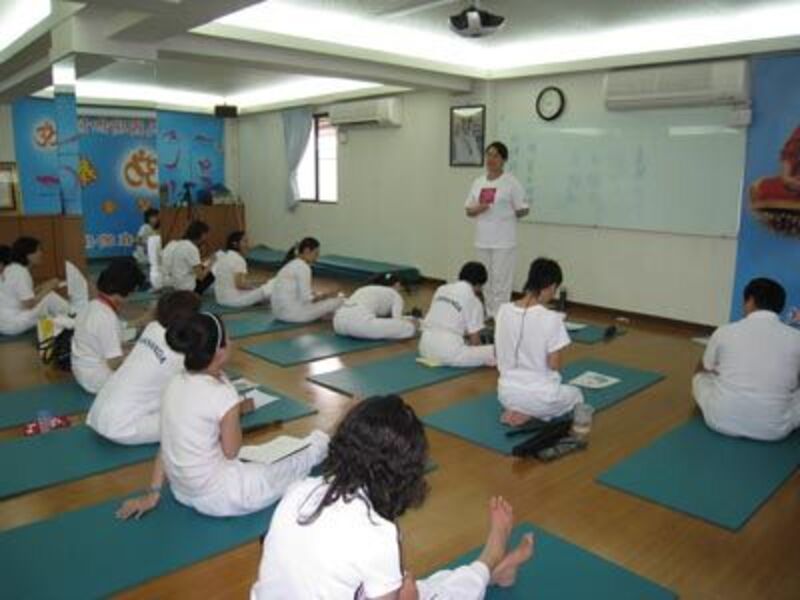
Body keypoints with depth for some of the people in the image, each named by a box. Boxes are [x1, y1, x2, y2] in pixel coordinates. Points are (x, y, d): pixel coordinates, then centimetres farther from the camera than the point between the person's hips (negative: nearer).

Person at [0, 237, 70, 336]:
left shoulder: (11, 268, 9)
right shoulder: (20, 272, -20)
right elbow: (29, 304, -21)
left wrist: (42, 287, 3)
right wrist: (47, 288, -10)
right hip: (12, 324, -9)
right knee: (49, 297, -7)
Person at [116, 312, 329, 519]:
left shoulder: (174, 384, -5)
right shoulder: (222, 394, -27)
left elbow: (167, 446, 2)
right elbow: (231, 452, -14)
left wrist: (153, 493, 10)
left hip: (182, 492, 7)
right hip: (220, 499, -7)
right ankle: (316, 448, 42)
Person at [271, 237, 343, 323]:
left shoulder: (293, 264, 14)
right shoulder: (303, 267, -16)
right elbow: (306, 299, -18)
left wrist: (322, 296, 13)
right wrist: (325, 296, -3)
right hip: (291, 312, -10)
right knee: (337, 301, -9)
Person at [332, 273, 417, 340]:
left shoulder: (367, 289, 39)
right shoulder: (395, 295, 20)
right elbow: (397, 322, 6)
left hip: (339, 322, 7)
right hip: (361, 321, -7)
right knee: (409, 327, 1)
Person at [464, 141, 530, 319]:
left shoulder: (511, 182, -5)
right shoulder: (478, 182, 10)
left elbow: (523, 210, -4)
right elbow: (469, 211, 11)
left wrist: (506, 215, -7)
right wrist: (477, 209, -8)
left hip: (503, 241, -5)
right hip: (483, 239, 5)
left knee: (501, 281, -4)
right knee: (487, 281, 13)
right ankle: (490, 315, 24)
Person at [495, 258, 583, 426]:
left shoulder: (503, 310, -5)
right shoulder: (552, 319, -21)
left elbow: (499, 355, 5)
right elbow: (554, 365, -13)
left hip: (506, 392, 6)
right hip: (541, 396, -5)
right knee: (576, 395, 30)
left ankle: (518, 410, 7)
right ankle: (530, 414, 1)